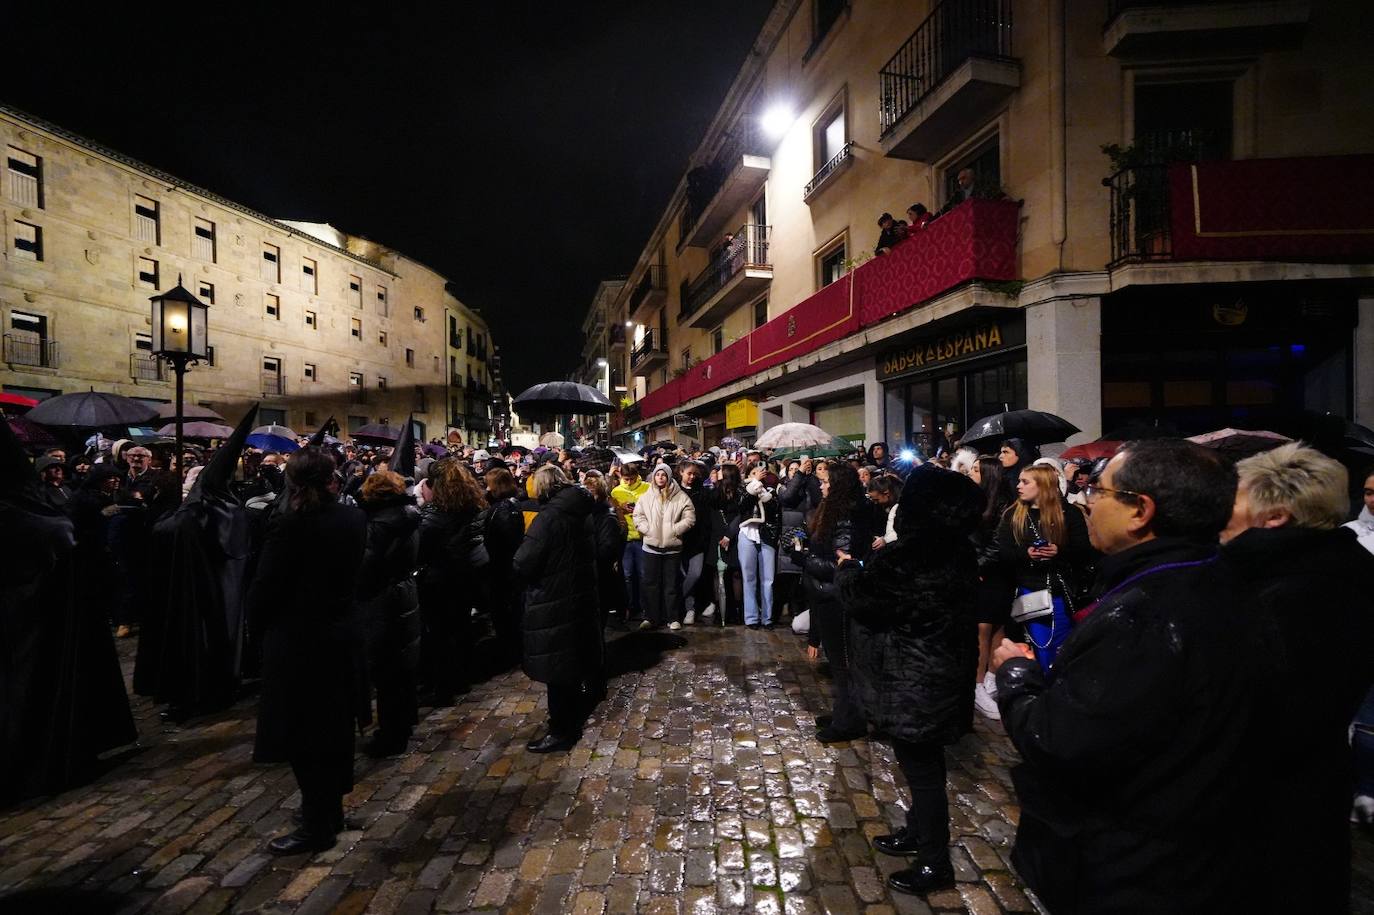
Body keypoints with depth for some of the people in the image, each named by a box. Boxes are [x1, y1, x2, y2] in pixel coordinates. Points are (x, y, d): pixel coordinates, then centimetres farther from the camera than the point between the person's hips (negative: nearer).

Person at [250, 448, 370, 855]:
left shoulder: (289, 526, -20)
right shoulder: (353, 519, -2)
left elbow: (263, 590, -13)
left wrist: (262, 618, 6)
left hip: (298, 642, -6)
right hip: (343, 635, 6)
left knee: (305, 736, 6)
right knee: (335, 729, 19)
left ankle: (317, 826, 18)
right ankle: (331, 810, 35)